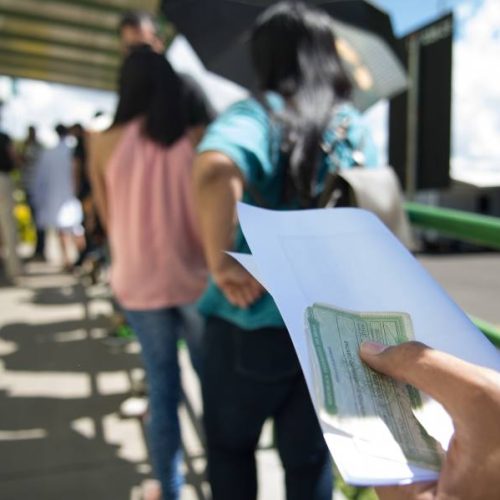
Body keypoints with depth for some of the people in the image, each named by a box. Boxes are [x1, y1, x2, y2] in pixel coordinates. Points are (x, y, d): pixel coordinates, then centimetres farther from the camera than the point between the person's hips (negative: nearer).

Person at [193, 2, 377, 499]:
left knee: (229, 447, 22)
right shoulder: (356, 127, 6)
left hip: (252, 321, -4)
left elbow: (215, 172, -34)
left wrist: (222, 264, -24)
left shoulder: (254, 115, -11)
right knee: (310, 458, 21)